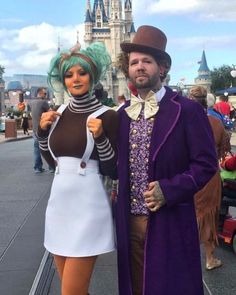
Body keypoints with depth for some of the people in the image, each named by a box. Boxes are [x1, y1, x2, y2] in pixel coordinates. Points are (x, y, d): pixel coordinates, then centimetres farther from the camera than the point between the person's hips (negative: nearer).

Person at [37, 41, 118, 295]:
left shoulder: (107, 116, -9)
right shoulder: (59, 113, 8)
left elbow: (113, 171, -8)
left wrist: (100, 137, -21)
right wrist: (42, 131, 2)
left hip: (87, 205, -6)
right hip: (59, 201, 6)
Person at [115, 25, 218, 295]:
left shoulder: (187, 110, -7)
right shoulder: (122, 114, 8)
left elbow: (206, 163, -10)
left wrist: (169, 190, -18)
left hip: (169, 222, -4)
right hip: (129, 221, 5)